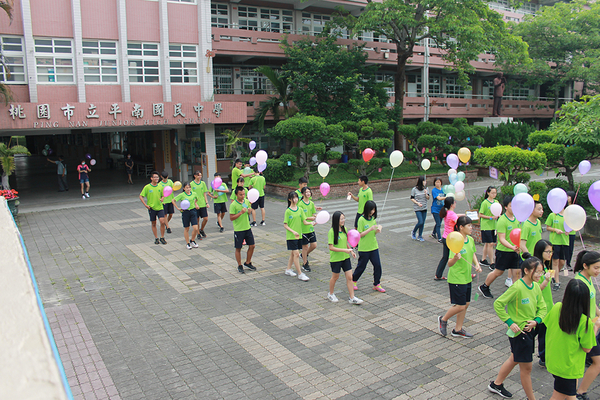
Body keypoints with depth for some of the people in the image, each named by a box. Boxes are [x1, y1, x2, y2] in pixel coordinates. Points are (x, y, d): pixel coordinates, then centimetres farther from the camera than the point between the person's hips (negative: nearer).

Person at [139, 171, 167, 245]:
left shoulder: (160, 187, 4)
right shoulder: (147, 187, -5)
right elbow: (141, 196, -1)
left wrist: (162, 199, -6)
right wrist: (145, 205, -9)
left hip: (160, 207, 2)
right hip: (151, 208, -2)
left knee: (162, 222, -10)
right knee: (153, 224, 8)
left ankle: (162, 238, 5)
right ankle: (156, 238, 21)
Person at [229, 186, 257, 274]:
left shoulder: (246, 201, 3)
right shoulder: (233, 205, -15)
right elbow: (231, 218, -16)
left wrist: (249, 211, -4)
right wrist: (241, 212, -24)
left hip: (247, 228, 6)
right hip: (238, 230, -5)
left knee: (252, 245, 8)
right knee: (238, 248, 6)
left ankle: (248, 263, 27)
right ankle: (239, 266, 21)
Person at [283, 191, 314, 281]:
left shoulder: (300, 209, 4)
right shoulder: (288, 211, -9)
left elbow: (304, 222, 4)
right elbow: (285, 225, -8)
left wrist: (311, 223, -15)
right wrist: (293, 232, -19)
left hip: (299, 235, 5)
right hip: (291, 236, -5)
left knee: (293, 253, 15)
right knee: (296, 253, -7)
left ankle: (288, 269, 31)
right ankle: (300, 274, -2)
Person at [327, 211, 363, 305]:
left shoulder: (344, 229, 2)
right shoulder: (332, 232, -19)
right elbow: (331, 247, -21)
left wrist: (351, 251, 3)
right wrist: (344, 250, -24)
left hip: (346, 257, 5)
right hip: (335, 259, -5)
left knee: (349, 277, 4)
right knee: (335, 277, 12)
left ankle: (352, 298, 13)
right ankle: (331, 294, 35)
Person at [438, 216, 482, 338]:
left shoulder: (471, 240, 2)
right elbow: (449, 264, -21)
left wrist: (477, 264, 4)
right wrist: (455, 258, -41)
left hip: (467, 278, 8)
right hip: (456, 279, -8)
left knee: (466, 304, 13)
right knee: (460, 306, -3)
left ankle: (458, 330, 28)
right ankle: (443, 320, 22)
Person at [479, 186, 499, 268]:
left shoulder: (496, 202, 8)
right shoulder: (485, 202, -10)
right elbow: (480, 215, -10)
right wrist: (491, 217, -18)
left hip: (493, 226, 6)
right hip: (486, 226, -6)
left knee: (487, 243, 14)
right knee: (490, 244, -8)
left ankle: (483, 259, 26)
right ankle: (492, 263, -4)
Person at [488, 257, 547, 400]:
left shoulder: (536, 286, 0)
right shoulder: (517, 288, -23)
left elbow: (542, 308, 7)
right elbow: (498, 304, -21)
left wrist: (536, 321, -12)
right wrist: (510, 323, -21)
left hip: (530, 330, 8)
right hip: (519, 331, -8)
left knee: (514, 360, 23)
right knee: (526, 366, 5)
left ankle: (496, 385, 41)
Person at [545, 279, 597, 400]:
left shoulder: (557, 307, -12)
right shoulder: (585, 321, -24)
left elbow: (546, 322, 6)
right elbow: (587, 349, -12)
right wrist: (596, 327, -2)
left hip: (553, 359, 5)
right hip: (569, 367, -5)